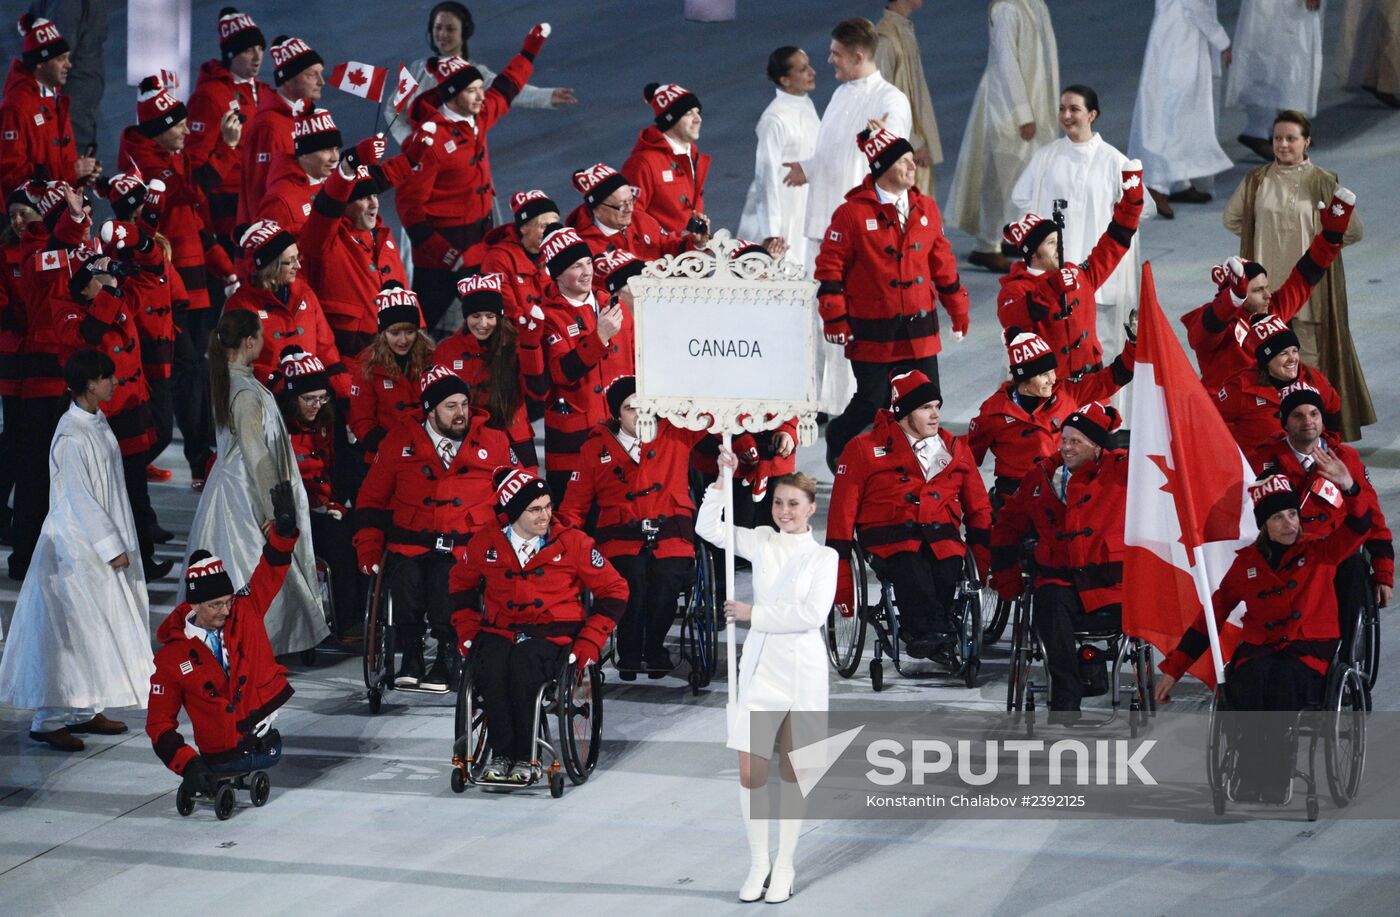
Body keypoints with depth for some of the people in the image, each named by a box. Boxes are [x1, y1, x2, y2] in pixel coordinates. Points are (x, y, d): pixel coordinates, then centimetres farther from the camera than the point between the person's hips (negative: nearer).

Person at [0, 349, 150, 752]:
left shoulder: (97, 423, 7)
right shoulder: (72, 437, -22)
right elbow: (79, 498, -22)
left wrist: (118, 542, 19)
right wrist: (111, 547, -18)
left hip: (102, 544, 9)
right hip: (78, 549, -9)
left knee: (98, 628, 15)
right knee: (69, 633, -5)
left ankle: (85, 711, 24)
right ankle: (48, 721, 2)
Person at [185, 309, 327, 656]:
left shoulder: (224, 381, 5)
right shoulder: (247, 392, -23)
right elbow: (257, 456, -21)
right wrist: (272, 511, -16)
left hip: (225, 482, 9)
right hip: (245, 495, -9)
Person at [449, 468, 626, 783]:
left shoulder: (572, 543, -1)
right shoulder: (486, 543, 5)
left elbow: (613, 591, 6)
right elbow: (461, 585, 25)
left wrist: (589, 642, -2)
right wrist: (466, 630, 12)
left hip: (553, 635, -2)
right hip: (499, 632, 2)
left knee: (522, 665, -36)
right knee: (492, 667, -34)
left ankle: (524, 758, -24)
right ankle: (501, 754, -23)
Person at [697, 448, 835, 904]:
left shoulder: (823, 556, -2)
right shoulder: (762, 543, 6)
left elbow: (812, 613, -13)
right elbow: (708, 529, -2)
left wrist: (754, 614, -12)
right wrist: (723, 479, -11)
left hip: (801, 668, -2)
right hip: (760, 665, 2)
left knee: (794, 770, 7)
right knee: (750, 771, -1)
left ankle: (785, 866, 16)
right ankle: (758, 863, 11)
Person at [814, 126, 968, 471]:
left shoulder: (926, 209, 8)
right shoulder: (854, 212, -9)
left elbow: (942, 261, 17)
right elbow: (830, 265, -5)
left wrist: (958, 308, 19)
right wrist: (835, 319, -9)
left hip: (919, 328, 5)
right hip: (873, 332, -5)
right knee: (872, 402, 4)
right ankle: (838, 441, 33)